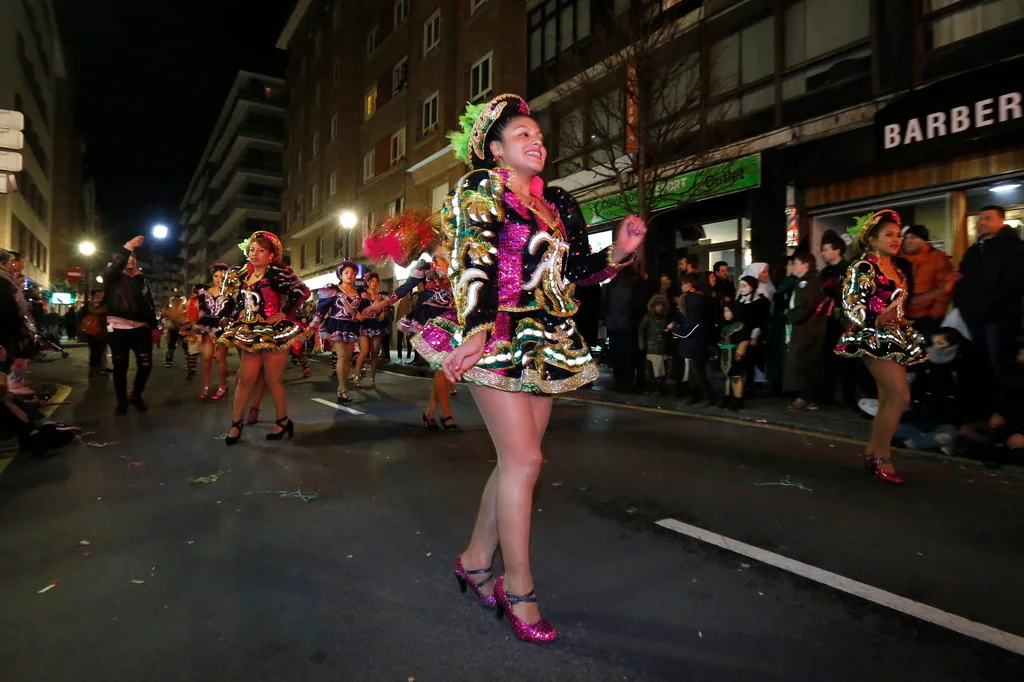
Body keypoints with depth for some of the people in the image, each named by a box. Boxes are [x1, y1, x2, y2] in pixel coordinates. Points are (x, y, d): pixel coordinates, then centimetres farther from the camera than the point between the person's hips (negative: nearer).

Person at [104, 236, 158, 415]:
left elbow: (150, 304, 13)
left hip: (141, 329, 2)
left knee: (145, 364, -2)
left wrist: (154, 326, 10)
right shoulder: (112, 278, 5)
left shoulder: (142, 280, 14)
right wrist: (128, 246, -26)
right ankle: (121, 401, 18)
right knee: (120, 367, 4)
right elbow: (115, 265, -19)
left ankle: (136, 396, 20)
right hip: (118, 329, -2)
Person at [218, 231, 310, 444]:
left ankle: (283, 421, 20)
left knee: (273, 380, 2)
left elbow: (302, 291, -21)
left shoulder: (277, 273, -10)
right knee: (246, 379, 5)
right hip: (252, 333, 6)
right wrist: (228, 319, 9)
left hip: (274, 332, -6)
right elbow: (232, 302, 22)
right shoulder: (242, 276, 10)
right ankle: (236, 424, 14)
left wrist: (284, 313, -18)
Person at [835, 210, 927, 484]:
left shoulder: (897, 270, 17)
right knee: (901, 396, -16)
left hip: (897, 339, 9)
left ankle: (872, 453, 15)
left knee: (887, 400, 7)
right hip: (874, 339, -9)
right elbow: (851, 305, -15)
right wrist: (876, 321, -28)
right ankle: (882, 457, -6)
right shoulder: (863, 267, -7)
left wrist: (903, 322, 18)